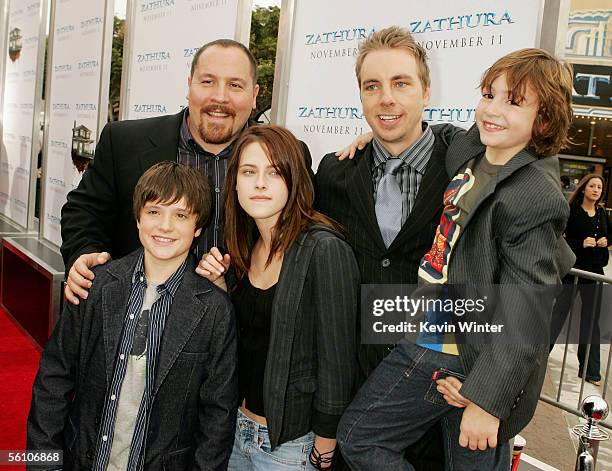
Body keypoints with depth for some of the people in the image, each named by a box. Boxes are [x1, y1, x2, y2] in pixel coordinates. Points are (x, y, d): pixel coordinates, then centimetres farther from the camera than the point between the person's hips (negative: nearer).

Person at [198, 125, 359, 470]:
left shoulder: (324, 251, -20)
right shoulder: (246, 246, 2)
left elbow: (337, 360, -17)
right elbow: (241, 337, 10)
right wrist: (219, 286, -6)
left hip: (292, 442, -6)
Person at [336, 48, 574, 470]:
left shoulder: (536, 197, -22)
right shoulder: (469, 150, 2)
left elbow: (525, 313, -23)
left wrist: (488, 399, -22)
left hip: (468, 362, -8)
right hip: (426, 338, 8)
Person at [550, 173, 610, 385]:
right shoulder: (571, 211, -10)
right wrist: (581, 244, -25)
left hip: (594, 271, 6)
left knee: (591, 319, 11)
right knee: (560, 312, 0)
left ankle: (590, 370, 20)